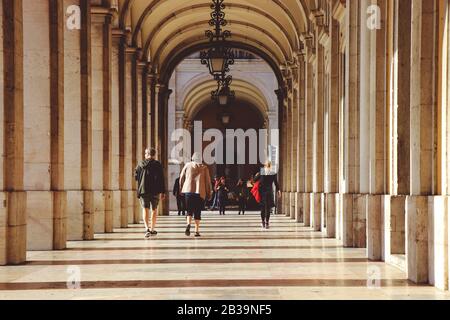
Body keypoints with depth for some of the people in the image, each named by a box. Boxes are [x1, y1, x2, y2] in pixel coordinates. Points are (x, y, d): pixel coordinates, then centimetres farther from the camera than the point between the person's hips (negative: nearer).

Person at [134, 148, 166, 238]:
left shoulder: (140, 165, 5)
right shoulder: (158, 165, -2)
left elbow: (135, 177, 9)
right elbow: (161, 179, -6)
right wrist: (162, 192, -4)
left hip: (143, 190, 1)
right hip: (155, 191, -1)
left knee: (145, 209, -2)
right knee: (154, 210, 14)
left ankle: (147, 228, -22)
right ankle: (152, 229, 20)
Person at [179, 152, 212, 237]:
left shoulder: (187, 165, 7)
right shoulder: (204, 168, 5)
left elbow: (181, 178, 10)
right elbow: (208, 181, 4)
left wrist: (181, 189, 21)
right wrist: (209, 193, 10)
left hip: (188, 191, 0)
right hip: (200, 192, 0)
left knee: (189, 210, 5)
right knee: (198, 212, 7)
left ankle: (188, 224, -23)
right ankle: (197, 231, 5)